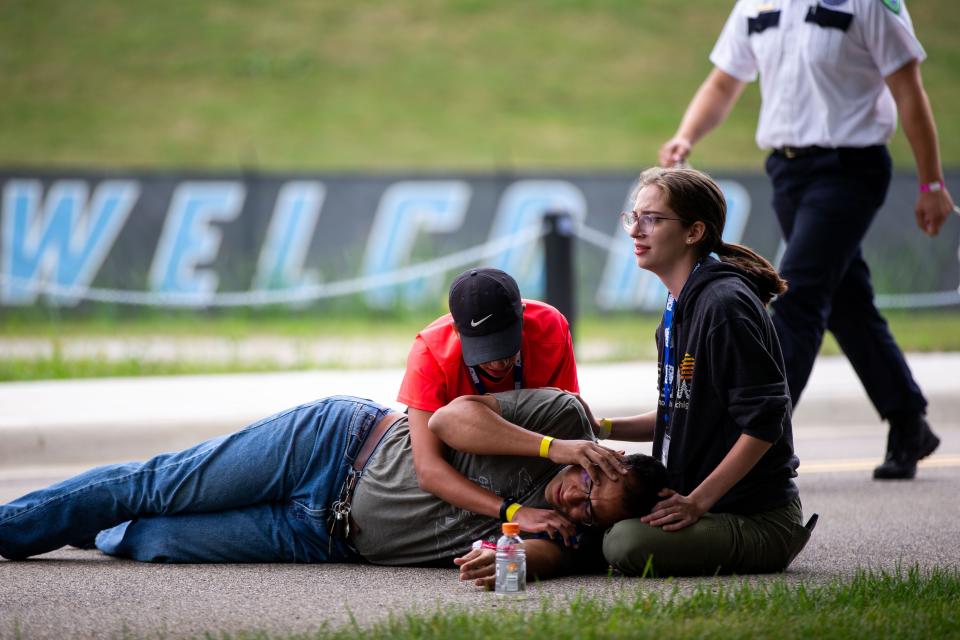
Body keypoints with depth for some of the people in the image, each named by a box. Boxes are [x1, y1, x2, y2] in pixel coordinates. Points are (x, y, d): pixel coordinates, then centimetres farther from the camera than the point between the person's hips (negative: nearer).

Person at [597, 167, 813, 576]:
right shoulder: (679, 307, 13)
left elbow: (763, 421, -22)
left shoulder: (725, 305, -19)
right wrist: (603, 428, 7)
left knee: (627, 544, -29)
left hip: (759, 518, -10)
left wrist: (697, 501, -22)